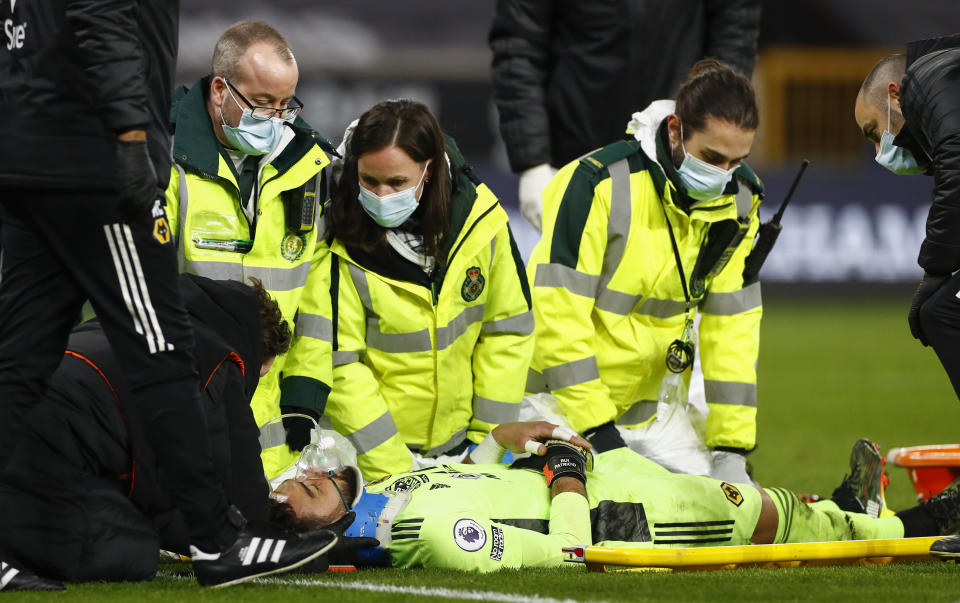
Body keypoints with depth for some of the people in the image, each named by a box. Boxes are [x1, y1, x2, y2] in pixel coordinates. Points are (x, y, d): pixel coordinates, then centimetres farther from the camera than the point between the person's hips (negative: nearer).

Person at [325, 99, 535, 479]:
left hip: (458, 439, 3)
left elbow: (508, 329, -1)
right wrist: (391, 471, -20)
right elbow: (339, 367, -17)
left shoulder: (479, 217, -11)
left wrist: (490, 440, -4)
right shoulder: (343, 245, -21)